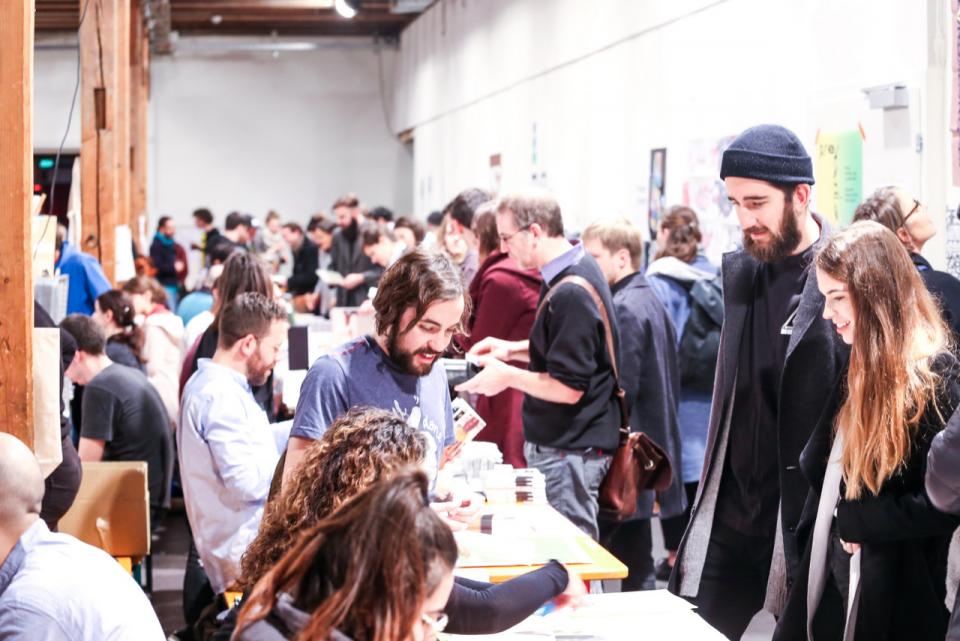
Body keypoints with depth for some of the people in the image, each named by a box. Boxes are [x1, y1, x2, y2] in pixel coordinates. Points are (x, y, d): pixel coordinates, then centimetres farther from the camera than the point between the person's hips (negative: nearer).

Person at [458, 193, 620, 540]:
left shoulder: (570, 293, -23)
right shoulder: (579, 268, 8)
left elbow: (569, 388, -23)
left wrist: (508, 376, -13)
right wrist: (514, 349, 10)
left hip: (569, 451, -10)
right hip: (561, 443, 10)